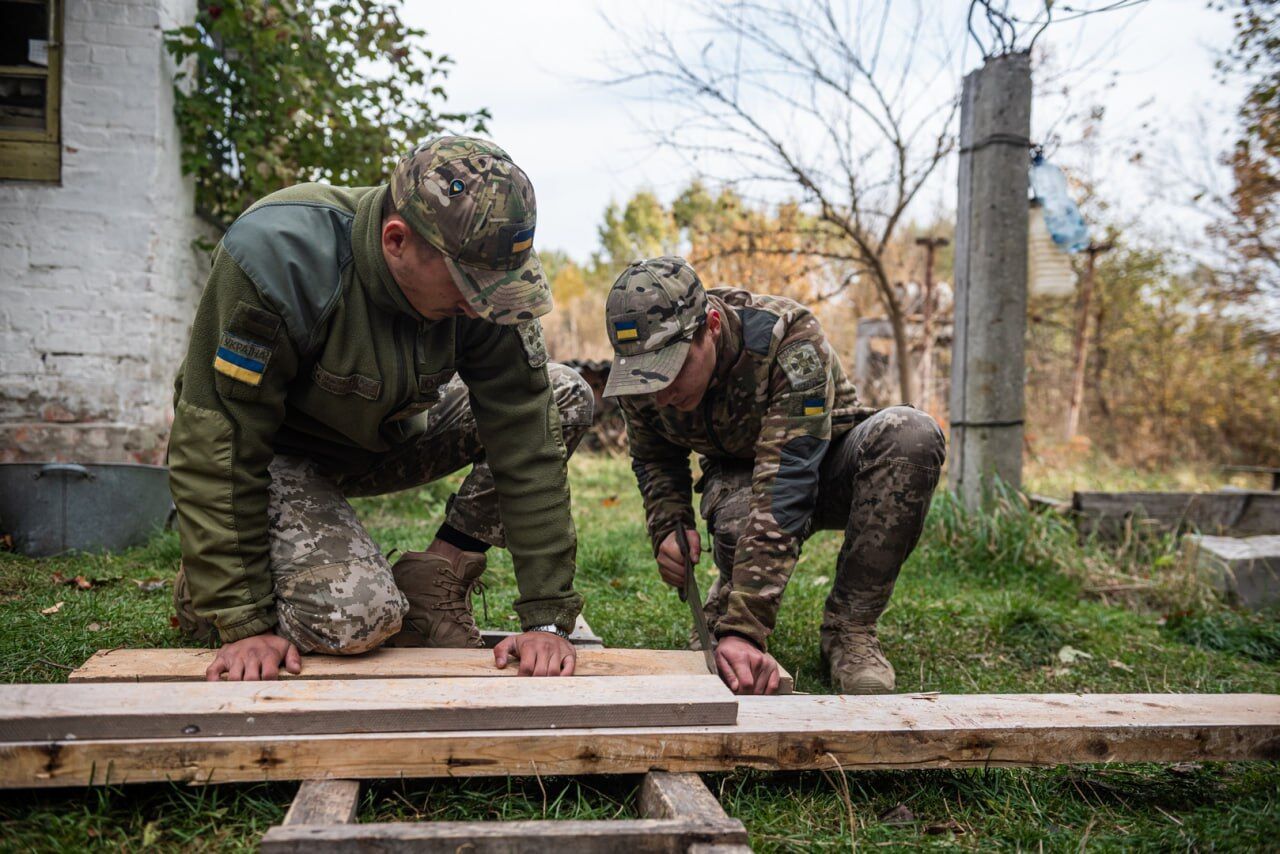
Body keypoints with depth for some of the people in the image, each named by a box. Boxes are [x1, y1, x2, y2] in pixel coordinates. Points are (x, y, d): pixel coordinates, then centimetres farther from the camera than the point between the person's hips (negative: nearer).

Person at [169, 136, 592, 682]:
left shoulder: (480, 273, -21)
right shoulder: (277, 256, -34)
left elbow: (525, 442, -20)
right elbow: (217, 445, -29)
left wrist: (546, 618, -22)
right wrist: (244, 622, -27)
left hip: (383, 440, 5)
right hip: (280, 453, -5)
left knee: (565, 400, -9)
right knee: (356, 615, -30)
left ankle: (430, 587, -3)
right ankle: (202, 586, 3)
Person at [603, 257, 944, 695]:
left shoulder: (792, 343, -36)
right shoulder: (640, 365, -19)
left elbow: (784, 489, -43)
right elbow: (653, 458, 1)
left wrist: (744, 630, -49)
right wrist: (668, 529, -20)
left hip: (825, 467, -1)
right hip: (736, 473, 1)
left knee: (911, 433, -36)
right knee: (737, 523, -38)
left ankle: (849, 628, -21)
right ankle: (725, 601, 1)